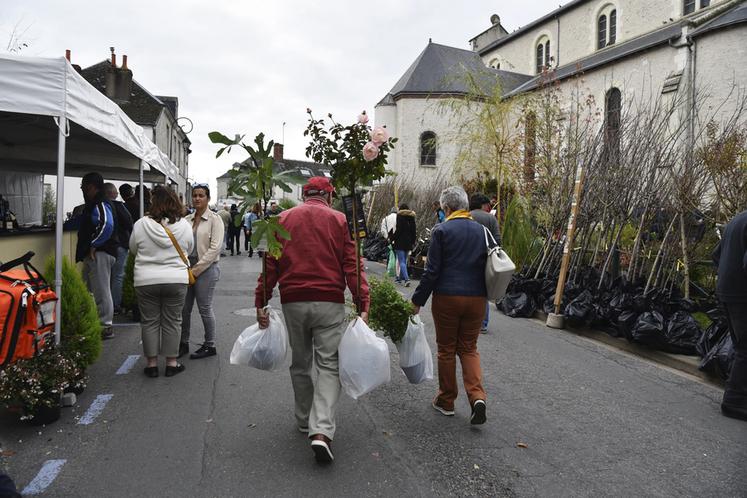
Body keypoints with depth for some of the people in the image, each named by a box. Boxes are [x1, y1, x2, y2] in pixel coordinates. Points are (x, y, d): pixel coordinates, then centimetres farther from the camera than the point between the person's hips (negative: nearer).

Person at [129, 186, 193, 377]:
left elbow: (133, 249, 6)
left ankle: (152, 363, 17)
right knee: (172, 322, 10)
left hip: (146, 281, 0)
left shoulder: (141, 224, -8)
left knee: (149, 322, 11)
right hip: (176, 280, 1)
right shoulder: (183, 225, -5)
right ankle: (171, 363, 16)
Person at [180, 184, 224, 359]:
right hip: (187, 267, 5)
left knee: (205, 308, 1)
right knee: (184, 308, 8)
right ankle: (183, 343, 24)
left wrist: (197, 269, -14)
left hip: (206, 268, -5)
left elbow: (215, 247, -12)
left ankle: (210, 345, 15)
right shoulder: (187, 220, 10)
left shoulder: (214, 219, -5)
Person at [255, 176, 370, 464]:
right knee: (329, 366, 3)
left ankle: (304, 421, 30)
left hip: (293, 302, 3)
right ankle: (321, 431, -11)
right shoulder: (339, 220, 2)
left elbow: (270, 264, 5)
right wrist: (363, 304, -7)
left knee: (300, 364, 18)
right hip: (330, 302, -2)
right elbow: (352, 265, -6)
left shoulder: (284, 219, 8)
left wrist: (260, 303, 7)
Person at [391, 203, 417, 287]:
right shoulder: (411, 217, 11)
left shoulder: (400, 216, -8)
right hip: (408, 242, 7)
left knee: (401, 262, -8)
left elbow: (398, 230, -13)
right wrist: (413, 242, 19)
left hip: (400, 242, -7)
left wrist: (392, 239, -5)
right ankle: (400, 277, 29)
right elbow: (414, 230, 13)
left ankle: (406, 278, -21)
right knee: (404, 260, 18)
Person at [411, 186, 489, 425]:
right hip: (476, 298, 4)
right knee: (469, 348, 15)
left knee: (446, 349, 10)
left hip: (447, 298, -4)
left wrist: (417, 300, -3)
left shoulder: (442, 230, -8)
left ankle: (446, 401, 21)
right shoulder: (481, 230, 7)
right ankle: (477, 396, -3)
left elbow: (432, 270, -10)